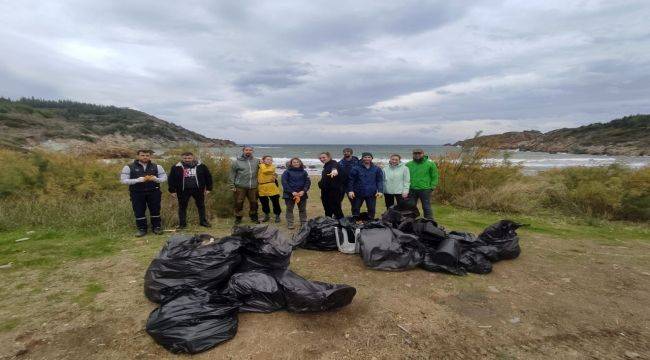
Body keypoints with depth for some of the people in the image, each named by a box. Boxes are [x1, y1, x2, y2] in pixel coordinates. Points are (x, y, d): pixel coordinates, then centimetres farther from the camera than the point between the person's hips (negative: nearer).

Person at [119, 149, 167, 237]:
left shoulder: (157, 167, 5)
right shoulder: (129, 167, -1)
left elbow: (164, 178, 6)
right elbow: (123, 180, -6)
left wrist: (155, 179, -16)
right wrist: (138, 180, -19)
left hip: (153, 192, 1)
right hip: (137, 193, -1)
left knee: (155, 210, 5)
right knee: (139, 212, 5)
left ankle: (157, 227, 19)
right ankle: (142, 229, 18)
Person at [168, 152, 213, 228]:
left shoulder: (201, 166, -1)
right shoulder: (176, 167, -2)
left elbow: (208, 177, 5)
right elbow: (171, 179, 3)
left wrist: (208, 188, 3)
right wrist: (172, 190, -1)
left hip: (198, 190, 1)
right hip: (183, 191, -1)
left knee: (201, 206, 10)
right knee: (182, 207, 7)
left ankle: (203, 221, 25)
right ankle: (182, 224, 19)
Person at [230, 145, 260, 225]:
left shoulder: (256, 161, 8)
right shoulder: (237, 162, 0)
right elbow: (232, 175, 1)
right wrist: (232, 186, -3)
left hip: (253, 187, 2)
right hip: (240, 187, -2)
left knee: (254, 203, 10)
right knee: (239, 203, 1)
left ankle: (254, 217, 25)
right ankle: (238, 218, 15)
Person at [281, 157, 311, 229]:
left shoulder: (304, 172, 7)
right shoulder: (287, 172, 0)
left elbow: (308, 182, 2)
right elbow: (284, 183, -8)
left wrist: (303, 191, -13)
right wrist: (292, 192, -16)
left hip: (302, 194, 2)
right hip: (289, 194, -2)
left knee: (303, 209, 9)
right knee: (289, 209, 4)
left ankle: (304, 223, 19)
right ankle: (290, 224, 12)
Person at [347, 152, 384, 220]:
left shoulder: (377, 169, 5)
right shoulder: (356, 168, -1)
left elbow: (380, 181, 4)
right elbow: (351, 180, -1)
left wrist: (380, 191, -6)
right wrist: (350, 190, -9)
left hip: (371, 194, 1)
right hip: (358, 193, -1)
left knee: (371, 210, 7)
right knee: (355, 209, 5)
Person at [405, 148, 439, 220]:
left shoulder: (430, 164, -1)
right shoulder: (408, 165, 6)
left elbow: (434, 177, 1)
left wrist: (432, 187, -7)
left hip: (425, 190, -3)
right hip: (411, 190, 3)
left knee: (427, 208, 4)